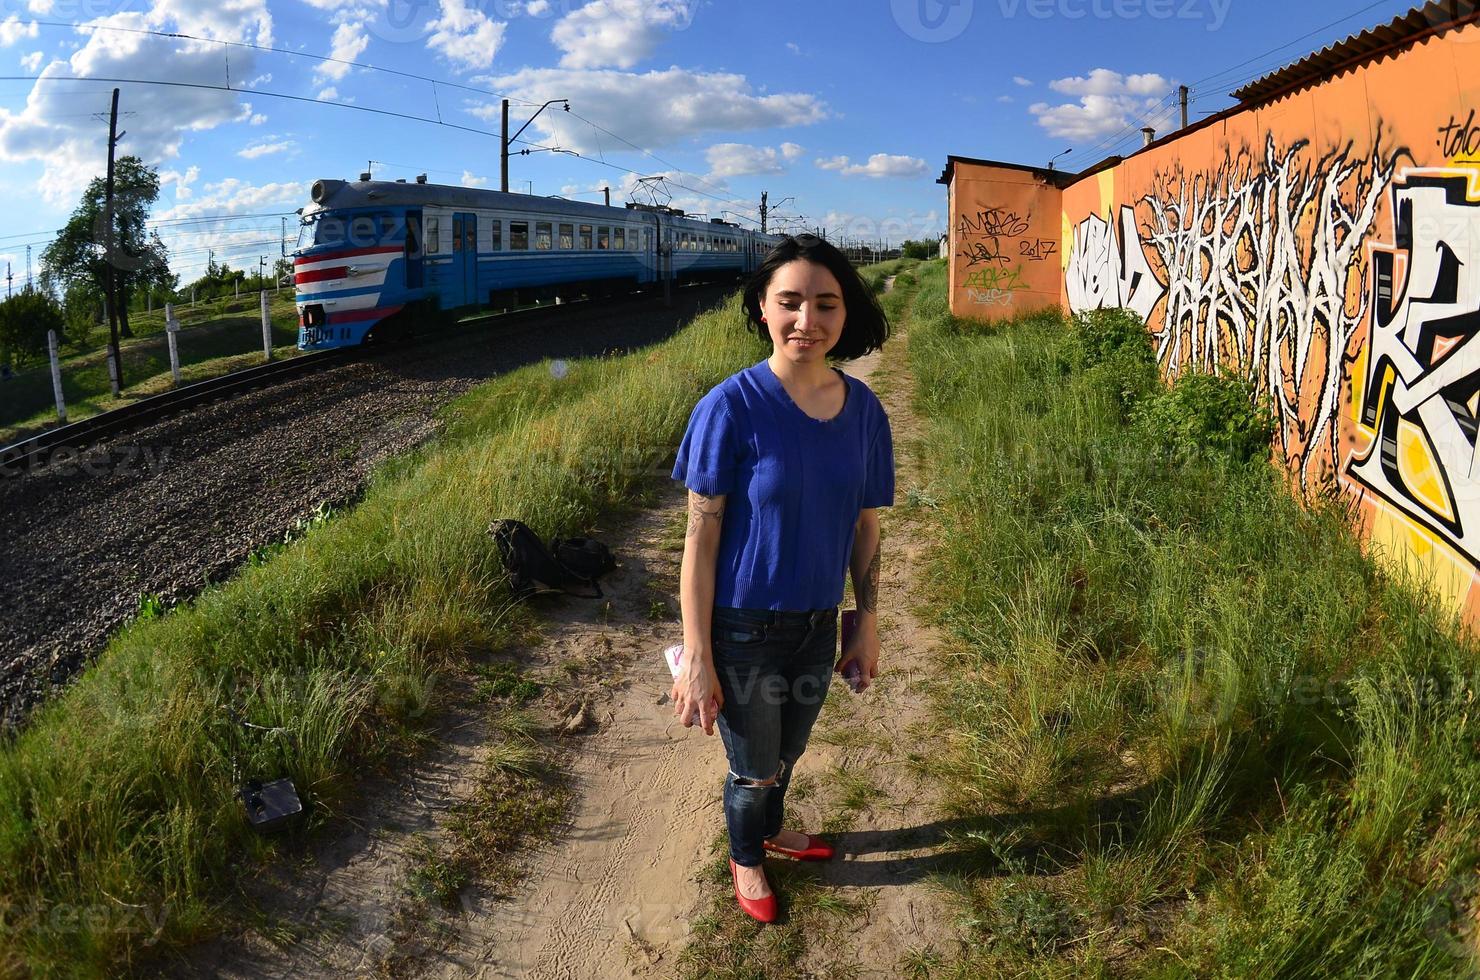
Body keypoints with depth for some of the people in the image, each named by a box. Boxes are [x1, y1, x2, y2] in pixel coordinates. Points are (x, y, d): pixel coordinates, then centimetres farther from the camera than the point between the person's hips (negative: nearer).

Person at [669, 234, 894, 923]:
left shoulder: (863, 410, -6)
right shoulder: (731, 407, -21)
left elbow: (865, 526, 4)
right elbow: (700, 539, -17)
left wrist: (868, 627, 8)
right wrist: (696, 657, -16)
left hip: (818, 626, 4)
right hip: (744, 631, -4)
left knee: (788, 751, 26)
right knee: (754, 768, 16)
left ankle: (770, 829, 57)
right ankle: (745, 859, 48)